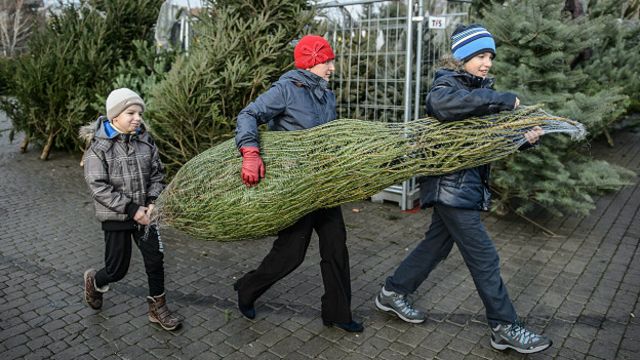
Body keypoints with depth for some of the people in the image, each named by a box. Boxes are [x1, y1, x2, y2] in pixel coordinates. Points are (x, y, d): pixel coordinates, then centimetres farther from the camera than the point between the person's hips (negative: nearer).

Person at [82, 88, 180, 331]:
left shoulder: (145, 140, -3)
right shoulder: (98, 147, -14)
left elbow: (157, 174, 3)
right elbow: (99, 188, -17)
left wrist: (152, 202, -12)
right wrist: (131, 209, -21)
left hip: (143, 212, 4)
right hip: (115, 217, -3)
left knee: (155, 259, 4)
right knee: (117, 270, 7)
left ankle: (158, 309, 21)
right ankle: (94, 281, 42)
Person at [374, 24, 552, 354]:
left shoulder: (481, 89, 16)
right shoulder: (448, 82, -9)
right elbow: (441, 103, -36)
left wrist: (526, 137, -8)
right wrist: (502, 100, -29)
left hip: (466, 186, 9)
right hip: (450, 186, -9)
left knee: (436, 244, 18)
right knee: (484, 258, -1)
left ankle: (392, 293, 33)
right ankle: (505, 328, 15)